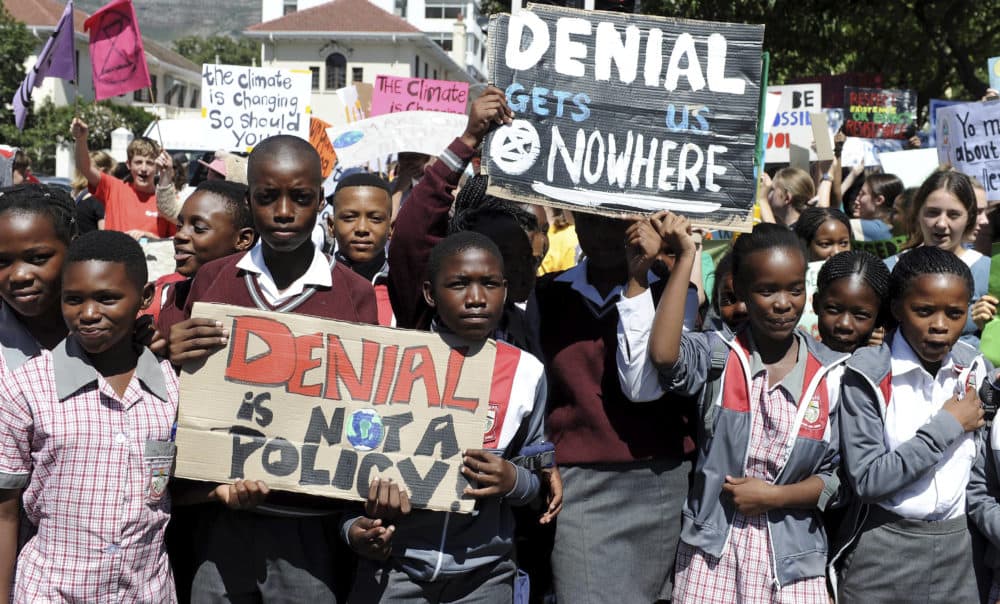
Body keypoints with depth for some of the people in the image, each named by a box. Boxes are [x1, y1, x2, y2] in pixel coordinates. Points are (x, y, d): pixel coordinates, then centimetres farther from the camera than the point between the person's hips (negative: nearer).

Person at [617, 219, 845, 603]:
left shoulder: (831, 373, 0)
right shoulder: (716, 355, -4)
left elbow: (838, 475, 3)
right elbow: (663, 355, -27)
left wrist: (774, 496, -13)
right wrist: (686, 257, -21)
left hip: (793, 557, 1)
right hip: (713, 549, -1)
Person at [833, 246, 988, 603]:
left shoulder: (976, 370, 2)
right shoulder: (868, 374, -14)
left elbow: (981, 474, 11)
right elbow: (865, 480, -20)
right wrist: (948, 425, -17)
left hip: (956, 548, 4)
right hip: (882, 554, -4)